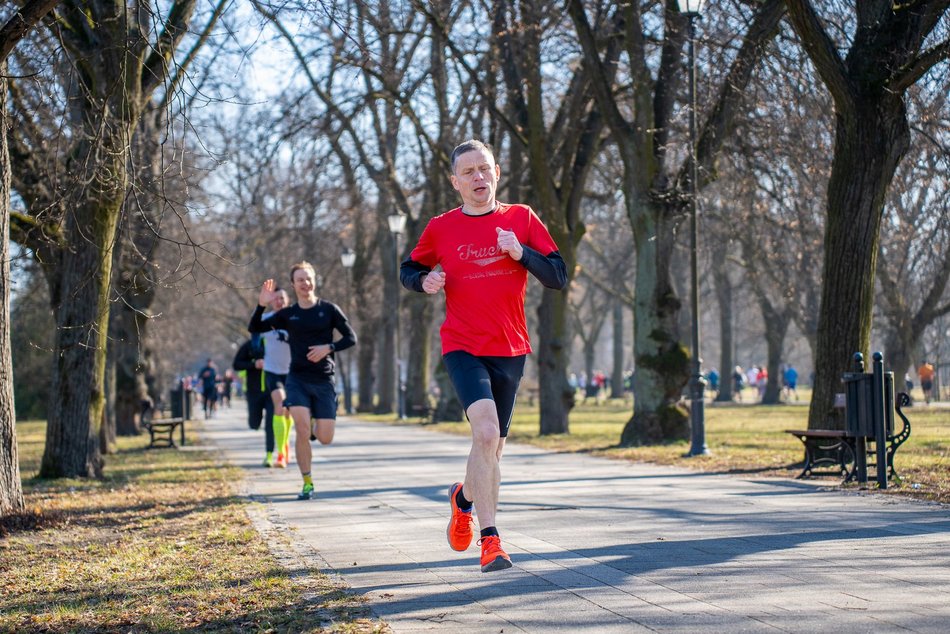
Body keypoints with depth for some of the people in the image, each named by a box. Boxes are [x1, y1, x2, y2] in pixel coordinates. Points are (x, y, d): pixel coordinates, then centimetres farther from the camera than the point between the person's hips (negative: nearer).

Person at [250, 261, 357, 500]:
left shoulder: (329, 309, 2)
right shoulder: (287, 314, 5)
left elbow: (351, 337, 1)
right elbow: (254, 328, 3)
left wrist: (328, 348, -15)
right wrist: (261, 305, -12)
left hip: (324, 381, 0)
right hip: (297, 379, 0)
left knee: (325, 438, -4)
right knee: (302, 430, -17)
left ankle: (314, 429, 34)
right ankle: (307, 483, -4)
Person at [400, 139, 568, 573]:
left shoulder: (522, 219, 4)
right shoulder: (441, 228, 2)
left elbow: (558, 278, 1)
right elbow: (408, 269, 17)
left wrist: (520, 252, -15)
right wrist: (424, 281, -6)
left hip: (510, 349, 3)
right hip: (462, 347, -3)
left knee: (493, 446, 12)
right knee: (486, 432, -23)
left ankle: (464, 497, 44)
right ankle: (490, 540, -19)